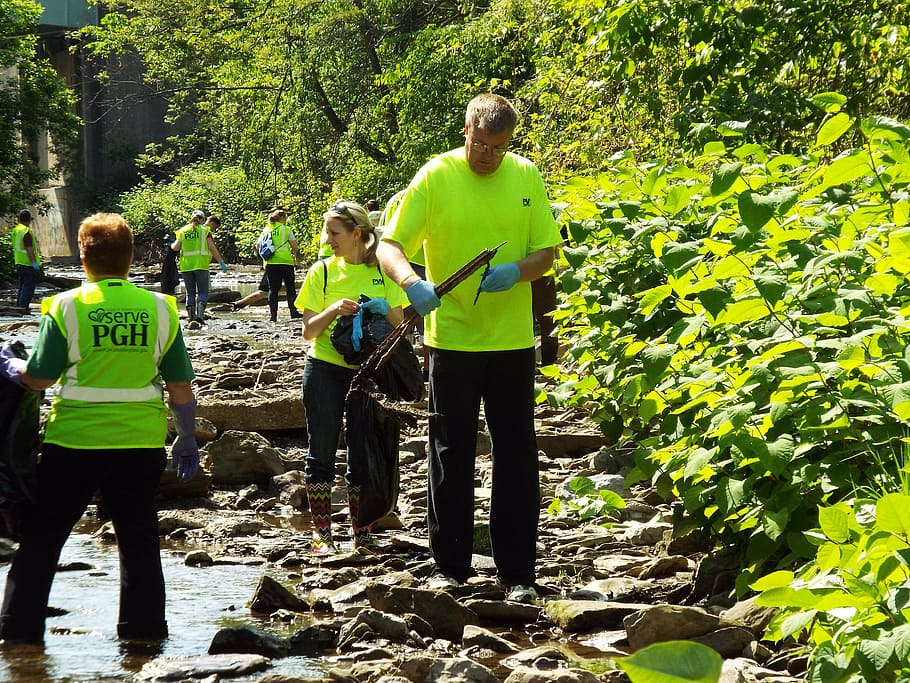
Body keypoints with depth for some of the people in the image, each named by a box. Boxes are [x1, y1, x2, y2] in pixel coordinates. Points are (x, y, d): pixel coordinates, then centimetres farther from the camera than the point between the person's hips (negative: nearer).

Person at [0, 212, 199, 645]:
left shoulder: (66, 307, -7)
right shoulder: (160, 309, 0)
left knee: (41, 539, 10)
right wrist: (187, 442, 15)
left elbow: (38, 378, -7)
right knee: (138, 540, 14)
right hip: (141, 444, 2)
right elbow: (180, 387, 3)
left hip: (74, 442, -2)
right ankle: (144, 630, 16)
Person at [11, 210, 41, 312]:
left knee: (22, 287, 18)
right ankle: (23, 308, -9)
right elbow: (29, 248, -23)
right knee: (28, 287, -6)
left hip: (19, 263, 9)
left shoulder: (15, 230, 11)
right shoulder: (26, 231, -18)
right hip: (28, 264, -9)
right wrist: (34, 262, -22)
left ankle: (19, 307, 21)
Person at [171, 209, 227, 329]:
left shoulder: (183, 231, 8)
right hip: (201, 265, -3)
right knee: (202, 292, 2)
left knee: (190, 293, 10)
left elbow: (175, 248, 5)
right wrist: (221, 262, 0)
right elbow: (212, 248, -5)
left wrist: (172, 245, 28)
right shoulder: (205, 230, 0)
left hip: (186, 265, 3)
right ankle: (200, 316, -16)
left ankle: (190, 319, 4)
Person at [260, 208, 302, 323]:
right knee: (290, 287, 8)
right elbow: (295, 247, -4)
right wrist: (293, 253, 15)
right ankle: (293, 311, 9)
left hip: (270, 262, 3)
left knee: (273, 289, 4)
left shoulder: (266, 230, 10)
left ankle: (273, 314, -2)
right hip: (285, 261, -3)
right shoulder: (286, 229, -1)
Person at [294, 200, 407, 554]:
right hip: (325, 369, -1)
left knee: (362, 453, 5)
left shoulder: (382, 271, 3)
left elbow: (399, 326, 6)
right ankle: (321, 531, 8)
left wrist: (385, 310, -15)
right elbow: (308, 330, -1)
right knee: (322, 450, 2)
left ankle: (361, 533, 12)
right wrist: (334, 310, -19)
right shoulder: (322, 271, 1)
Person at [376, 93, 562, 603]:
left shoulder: (526, 177, 3)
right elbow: (390, 244, -10)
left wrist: (516, 271, -15)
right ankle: (451, 566, 16)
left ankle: (518, 572, 11)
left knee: (517, 456, 4)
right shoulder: (436, 177, -5)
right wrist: (412, 282, -30)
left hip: (512, 339, 2)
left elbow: (547, 251, 6)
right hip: (452, 337, -2)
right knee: (451, 455, 5)